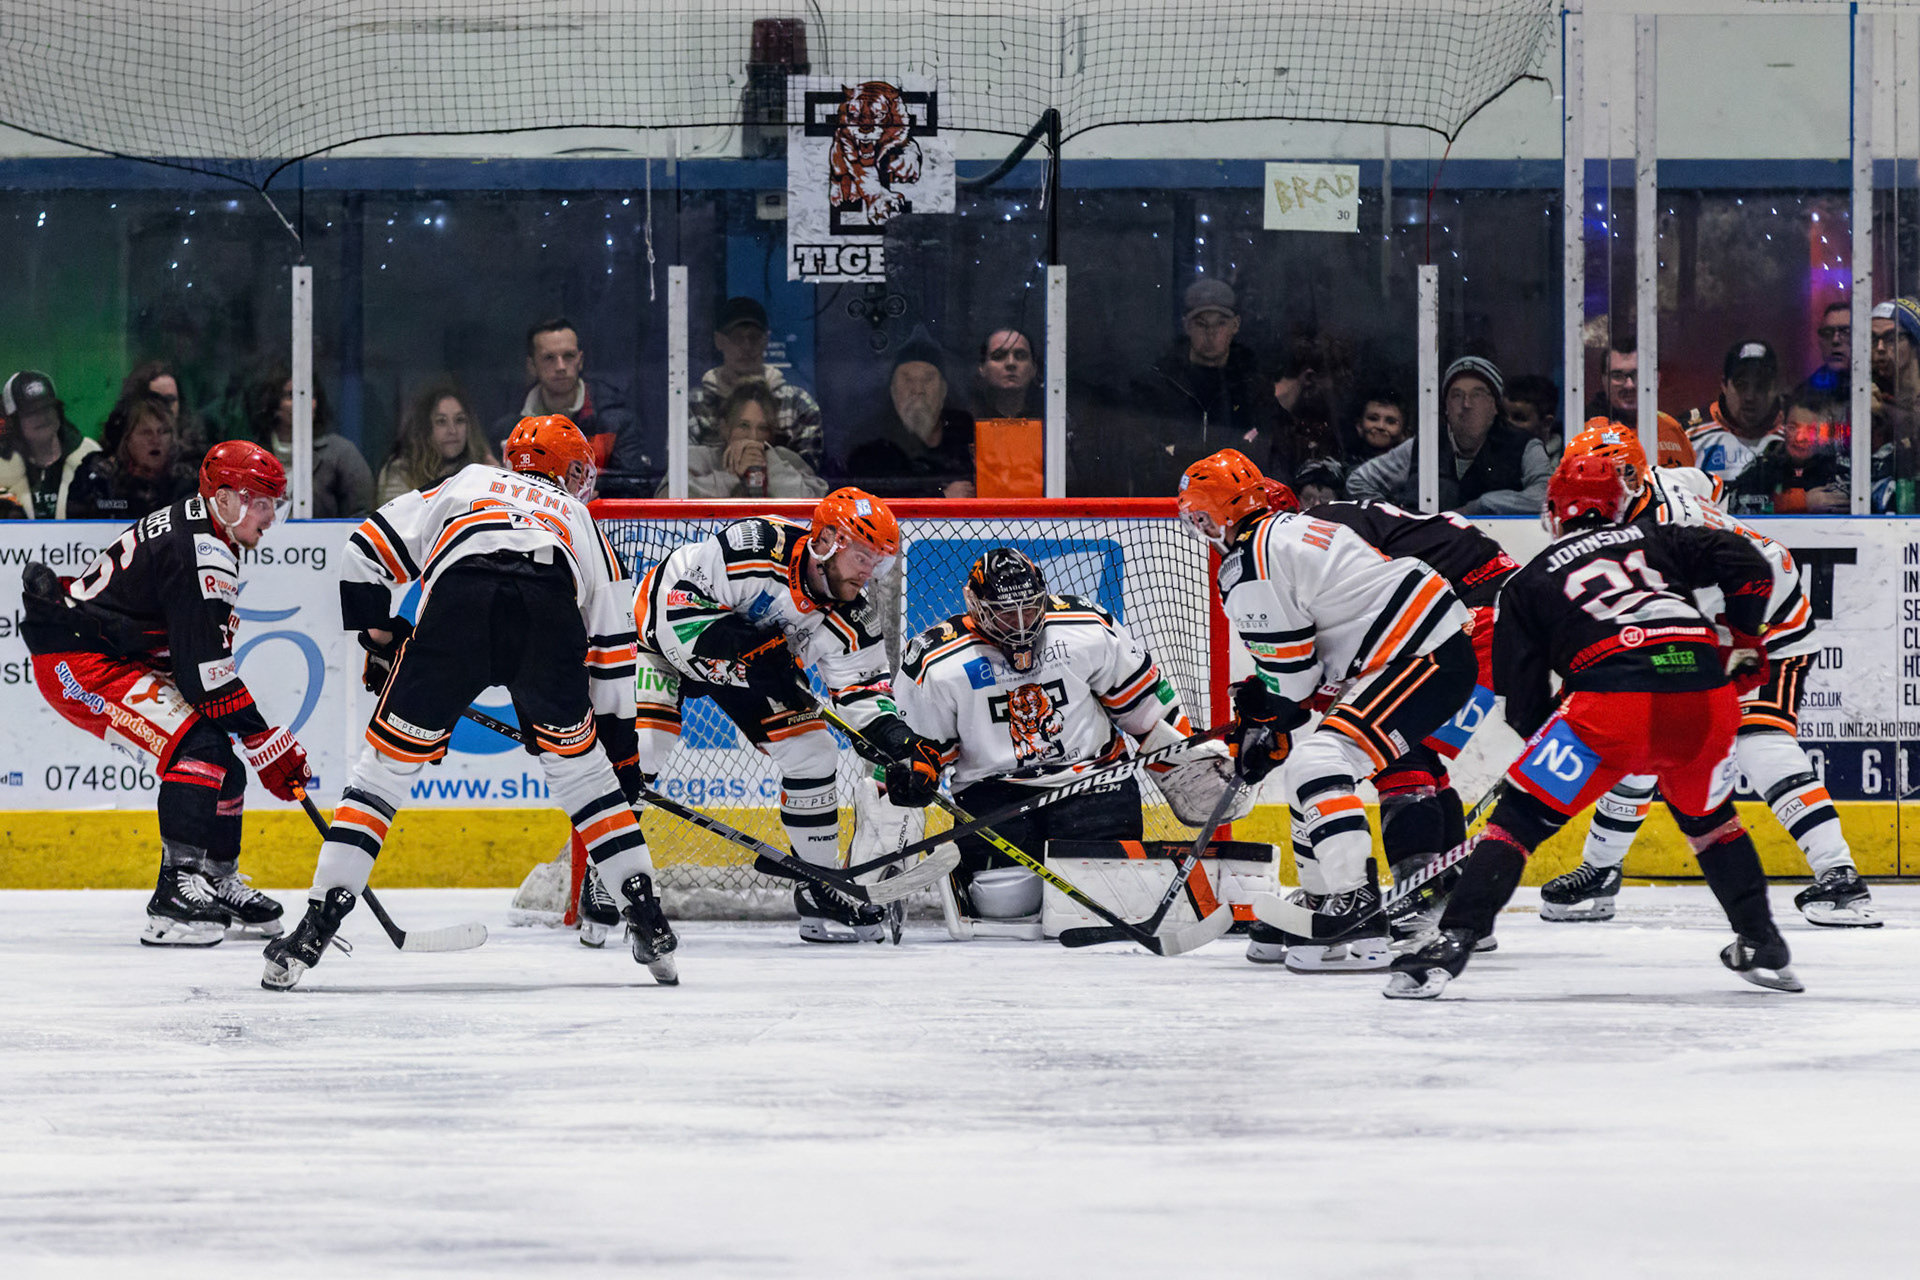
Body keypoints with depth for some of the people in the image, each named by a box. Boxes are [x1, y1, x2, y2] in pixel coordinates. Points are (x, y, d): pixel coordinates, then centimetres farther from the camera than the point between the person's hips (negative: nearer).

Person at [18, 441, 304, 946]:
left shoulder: (189, 524, 13)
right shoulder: (202, 554, -21)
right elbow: (207, 673, -25)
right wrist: (267, 744, -20)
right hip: (79, 665, -11)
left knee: (221, 758, 13)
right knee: (198, 748, -23)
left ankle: (216, 881, 23)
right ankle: (178, 891, -26)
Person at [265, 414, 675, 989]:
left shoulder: (463, 486, 38)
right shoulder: (580, 521, 39)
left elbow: (369, 548, 26)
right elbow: (613, 649, 36)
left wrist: (380, 640, 33)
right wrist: (621, 741, 42)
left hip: (456, 601, -1)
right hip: (550, 613, 1)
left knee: (387, 763, 10)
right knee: (580, 764, 22)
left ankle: (315, 927, 3)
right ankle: (647, 919, 18)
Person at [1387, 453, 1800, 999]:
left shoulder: (1528, 583, 22)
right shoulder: (1656, 541, 28)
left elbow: (1523, 700, 17)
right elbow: (1746, 565, 15)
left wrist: (1541, 735, 33)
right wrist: (1745, 643, 27)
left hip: (1611, 698, -3)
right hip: (1706, 693, 3)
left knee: (1522, 817, 5)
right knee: (1709, 818, 30)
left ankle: (1453, 942, -8)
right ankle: (1762, 947, 29)